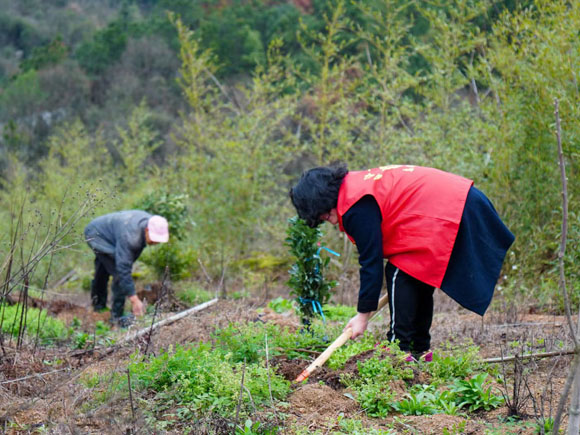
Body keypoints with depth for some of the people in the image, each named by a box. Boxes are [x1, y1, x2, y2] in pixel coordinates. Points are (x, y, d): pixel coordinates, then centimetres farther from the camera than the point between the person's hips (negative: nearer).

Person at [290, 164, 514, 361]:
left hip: (442, 213, -11)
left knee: (400, 273, -7)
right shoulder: (357, 185, 14)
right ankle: (420, 348, 24)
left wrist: (362, 314, -6)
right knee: (416, 276, 18)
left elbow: (371, 262, -13)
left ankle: (401, 349, -5)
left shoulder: (356, 207, -16)